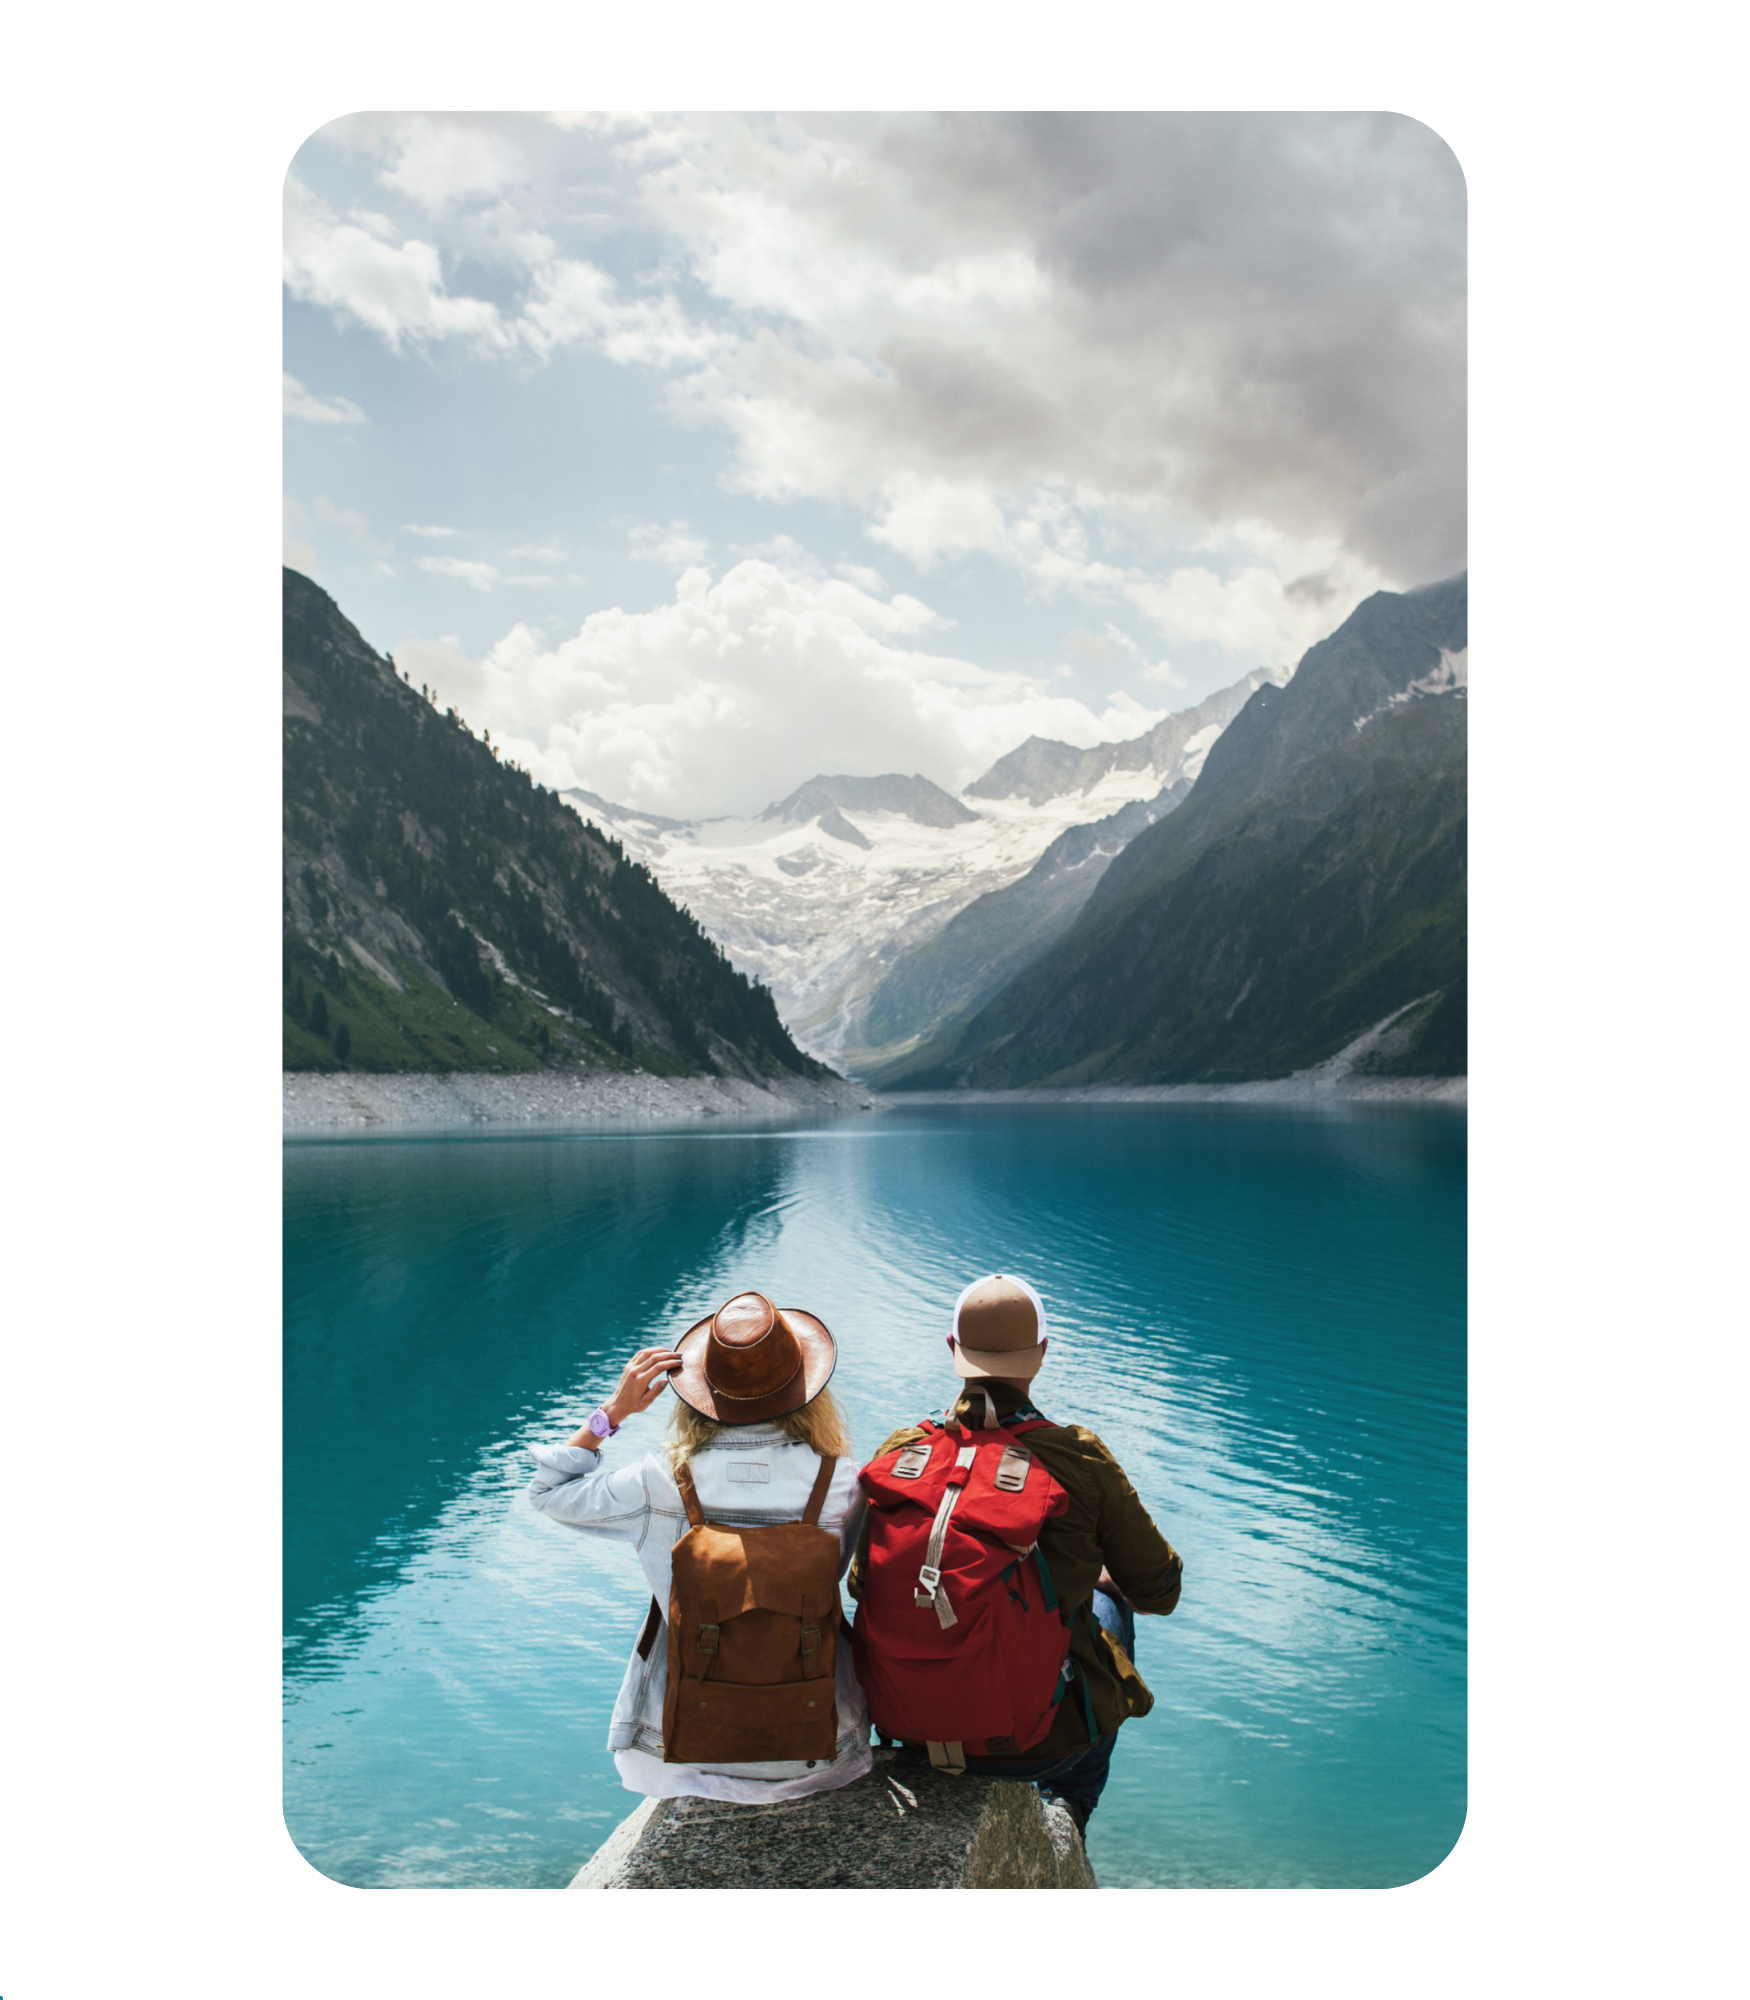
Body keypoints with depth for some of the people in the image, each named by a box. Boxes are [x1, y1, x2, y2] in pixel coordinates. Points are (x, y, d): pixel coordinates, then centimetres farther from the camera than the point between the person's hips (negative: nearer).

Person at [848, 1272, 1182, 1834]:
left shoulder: (899, 1453, -10)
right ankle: (1069, 1804, 40)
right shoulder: (1080, 1459, -17)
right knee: (1109, 1605, 28)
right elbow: (1160, 1589, -4)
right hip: (1042, 1739, -2)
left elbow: (864, 1584, 4)